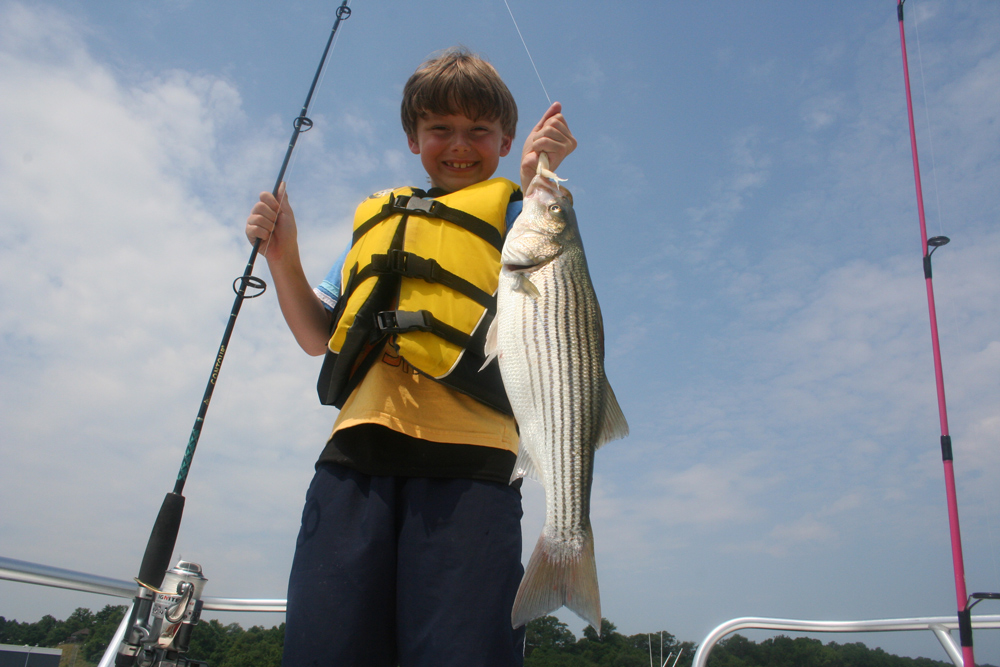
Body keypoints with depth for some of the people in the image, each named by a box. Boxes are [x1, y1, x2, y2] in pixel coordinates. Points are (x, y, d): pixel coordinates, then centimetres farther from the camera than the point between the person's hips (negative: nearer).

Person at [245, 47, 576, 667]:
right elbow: (318, 335, 30)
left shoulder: (512, 210, 16)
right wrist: (283, 258, 16)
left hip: (466, 457, -3)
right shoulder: (376, 217, 30)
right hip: (357, 454, 4)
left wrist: (539, 180, -8)